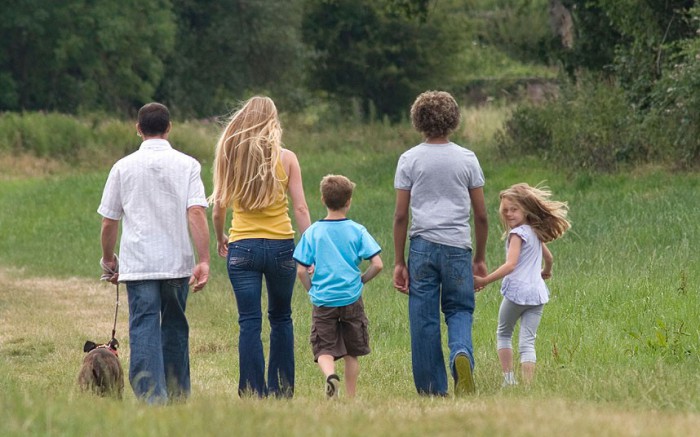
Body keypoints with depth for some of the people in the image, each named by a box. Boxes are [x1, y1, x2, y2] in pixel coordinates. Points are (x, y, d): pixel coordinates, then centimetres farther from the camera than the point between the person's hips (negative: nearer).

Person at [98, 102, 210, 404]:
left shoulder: (123, 167, 4)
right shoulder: (186, 165, 2)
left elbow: (108, 223, 6)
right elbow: (197, 213, -9)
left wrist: (108, 260, 21)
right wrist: (204, 262, -11)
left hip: (137, 264, -1)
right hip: (177, 263, 1)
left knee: (144, 332, -5)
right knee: (175, 328, 15)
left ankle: (152, 398, -17)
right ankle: (177, 396, 22)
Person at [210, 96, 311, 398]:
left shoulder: (229, 156, 0)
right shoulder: (286, 158, -2)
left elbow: (218, 208, 1)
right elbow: (300, 208, -5)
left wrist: (220, 238, 19)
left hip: (242, 247, 0)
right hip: (281, 246, 0)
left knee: (249, 323, 1)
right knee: (281, 318, 16)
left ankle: (253, 394, -3)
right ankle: (282, 390, 18)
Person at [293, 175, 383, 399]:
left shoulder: (312, 232, -2)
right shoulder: (357, 230, -3)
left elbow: (301, 271, -5)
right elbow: (377, 264, -8)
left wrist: (312, 290, 10)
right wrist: (360, 280, 9)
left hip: (323, 302, -1)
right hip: (351, 299, 1)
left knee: (324, 350, 1)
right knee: (351, 353, 14)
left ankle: (330, 374, -28)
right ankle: (351, 397, 16)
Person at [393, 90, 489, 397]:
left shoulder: (409, 160, 2)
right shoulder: (467, 159, 5)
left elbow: (400, 216, 0)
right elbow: (481, 215, 6)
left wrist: (399, 262, 5)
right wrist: (480, 257, 18)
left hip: (422, 245, -1)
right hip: (458, 246, 1)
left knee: (424, 320, 5)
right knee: (459, 311, 13)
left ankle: (433, 391, 5)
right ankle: (461, 353, -19)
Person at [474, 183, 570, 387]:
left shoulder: (517, 233, -8)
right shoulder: (536, 233, 15)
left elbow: (510, 265, -20)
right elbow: (548, 257, 31)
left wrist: (484, 280, -24)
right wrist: (546, 272, 53)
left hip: (517, 291, -6)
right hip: (537, 293, 6)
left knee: (503, 334, 15)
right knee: (527, 342, 0)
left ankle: (508, 378, 7)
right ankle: (527, 384, -12)